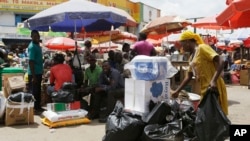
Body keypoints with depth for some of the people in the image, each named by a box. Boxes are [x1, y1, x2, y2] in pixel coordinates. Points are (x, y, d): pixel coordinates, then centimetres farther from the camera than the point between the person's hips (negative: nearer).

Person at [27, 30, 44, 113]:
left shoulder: (38, 45, 11)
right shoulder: (32, 47, -17)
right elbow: (31, 61, -21)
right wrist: (33, 76, -23)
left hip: (39, 72, 9)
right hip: (34, 73, -9)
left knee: (38, 91, 15)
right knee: (34, 91, 0)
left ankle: (38, 107, 25)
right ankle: (33, 108, 8)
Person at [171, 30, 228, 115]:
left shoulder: (202, 48, -9)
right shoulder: (192, 57, 18)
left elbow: (221, 62, -18)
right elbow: (189, 76, 24)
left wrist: (213, 81, -29)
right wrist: (177, 91, 23)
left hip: (213, 88, -9)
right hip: (204, 89, 9)